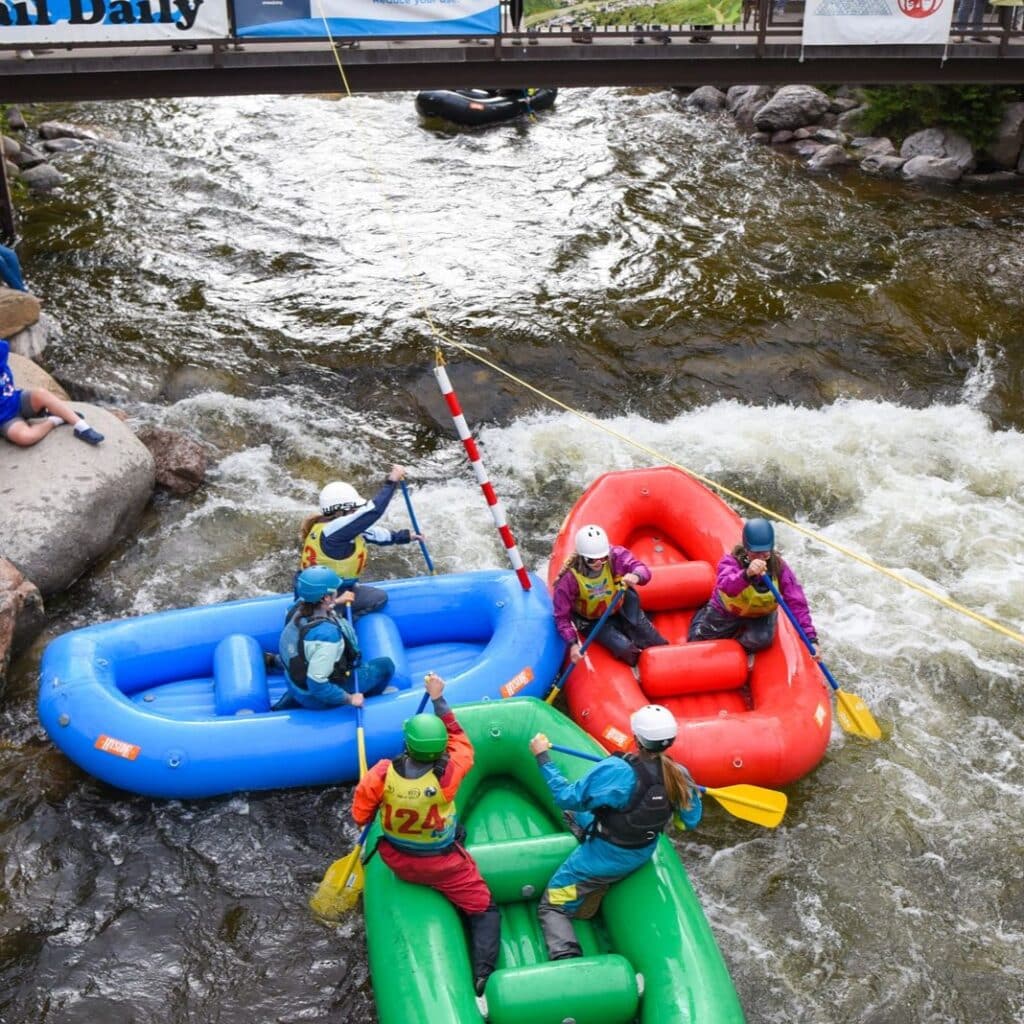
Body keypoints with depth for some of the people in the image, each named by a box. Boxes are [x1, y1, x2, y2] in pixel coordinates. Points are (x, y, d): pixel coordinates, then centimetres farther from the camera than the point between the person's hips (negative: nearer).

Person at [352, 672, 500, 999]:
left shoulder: (381, 773, -25)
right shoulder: (447, 775, -30)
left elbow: (360, 815, -10)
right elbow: (459, 740, -10)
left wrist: (369, 820, 13)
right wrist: (439, 700, -8)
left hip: (395, 859, 3)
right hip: (442, 865, -3)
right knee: (484, 910, 11)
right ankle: (483, 978, -5)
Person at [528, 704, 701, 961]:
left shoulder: (616, 771, -35)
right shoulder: (679, 776, -17)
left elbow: (567, 798, -26)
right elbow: (690, 821, 0)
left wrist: (542, 757, -17)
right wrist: (691, 793, 19)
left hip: (603, 860, -7)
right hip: (643, 855, 7)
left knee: (552, 909, 9)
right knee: (577, 813, 30)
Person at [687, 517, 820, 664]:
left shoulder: (779, 567, -25)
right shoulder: (731, 561, -31)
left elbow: (797, 604, -28)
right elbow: (725, 586, -53)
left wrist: (811, 639, -36)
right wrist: (746, 574, -75)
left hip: (761, 615, 1)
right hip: (726, 612, 0)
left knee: (762, 639, -31)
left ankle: (744, 649, 6)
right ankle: (702, 616, 44)